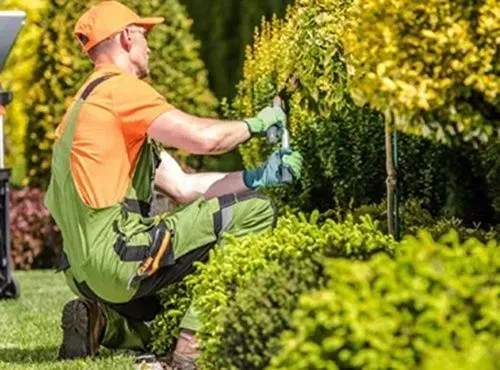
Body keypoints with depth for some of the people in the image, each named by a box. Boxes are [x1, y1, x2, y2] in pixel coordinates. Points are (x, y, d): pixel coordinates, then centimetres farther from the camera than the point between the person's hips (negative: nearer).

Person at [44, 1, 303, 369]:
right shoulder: (119, 88, -7)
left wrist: (258, 176, 12)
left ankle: (102, 322, 10)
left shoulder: (90, 102, 24)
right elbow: (203, 137, -19)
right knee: (254, 211, -11)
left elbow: (182, 186, 20)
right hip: (118, 255, -10)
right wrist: (255, 124, 2)